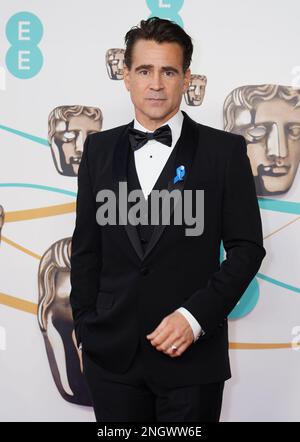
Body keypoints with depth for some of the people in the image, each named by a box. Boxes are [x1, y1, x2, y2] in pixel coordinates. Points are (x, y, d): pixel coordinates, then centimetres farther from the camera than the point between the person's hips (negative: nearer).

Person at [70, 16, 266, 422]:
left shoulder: (224, 150, -2)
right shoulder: (100, 149, 7)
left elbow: (247, 248, -3)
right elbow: (86, 248, 10)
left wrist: (195, 316, -12)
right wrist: (86, 329, 5)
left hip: (192, 357, -2)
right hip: (111, 356, 2)